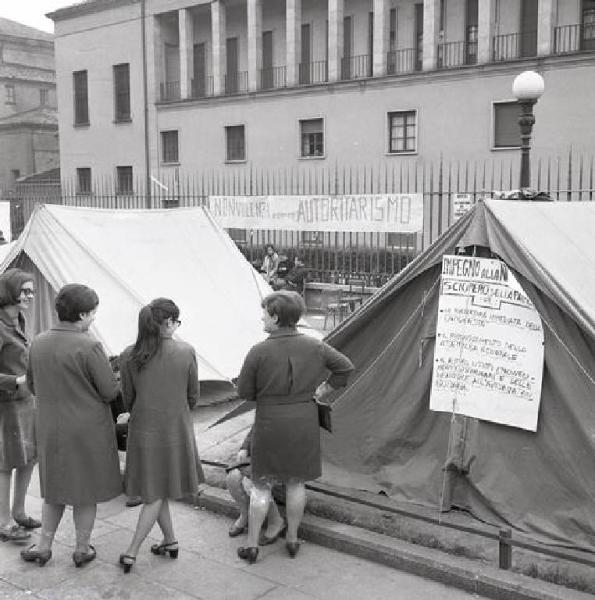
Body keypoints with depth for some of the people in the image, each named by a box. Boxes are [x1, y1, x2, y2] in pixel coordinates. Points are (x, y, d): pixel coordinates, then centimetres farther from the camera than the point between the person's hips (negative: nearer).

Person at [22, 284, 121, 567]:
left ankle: (43, 547, 28)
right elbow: (110, 392, -16)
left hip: (51, 429, 5)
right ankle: (82, 549, 26)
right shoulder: (89, 347, -22)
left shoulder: (38, 343, -4)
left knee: (55, 487, 23)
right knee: (86, 491, 13)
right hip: (89, 430, -5)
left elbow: (33, 385, 8)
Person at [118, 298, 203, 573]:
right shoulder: (186, 352, -12)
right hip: (176, 428, -1)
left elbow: (128, 398, 1)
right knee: (157, 493, 12)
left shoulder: (129, 356, -9)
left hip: (143, 429, 1)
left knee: (154, 491, 17)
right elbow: (193, 395, -2)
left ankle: (170, 540, 25)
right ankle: (131, 552, 16)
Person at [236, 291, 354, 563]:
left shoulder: (259, 351, -15)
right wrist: (322, 389, 12)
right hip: (305, 424, 3)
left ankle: (251, 544, 17)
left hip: (270, 426, -3)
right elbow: (346, 367, 5)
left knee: (261, 485, 10)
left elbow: (244, 391, -6)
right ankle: (292, 540, 28)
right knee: (296, 483, 16)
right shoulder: (314, 347, -4)